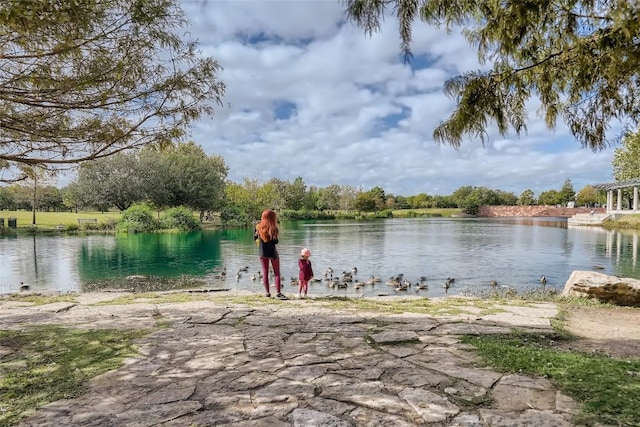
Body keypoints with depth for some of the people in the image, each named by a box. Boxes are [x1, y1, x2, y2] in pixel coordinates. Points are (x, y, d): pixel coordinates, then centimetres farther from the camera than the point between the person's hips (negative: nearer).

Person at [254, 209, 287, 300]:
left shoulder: (258, 227, -3)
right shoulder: (273, 228, -15)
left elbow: (255, 238, 8)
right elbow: (276, 241, -15)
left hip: (262, 253, 3)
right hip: (272, 252, -3)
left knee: (265, 273, 11)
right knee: (277, 273, 5)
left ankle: (267, 293, 13)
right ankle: (278, 293, -1)